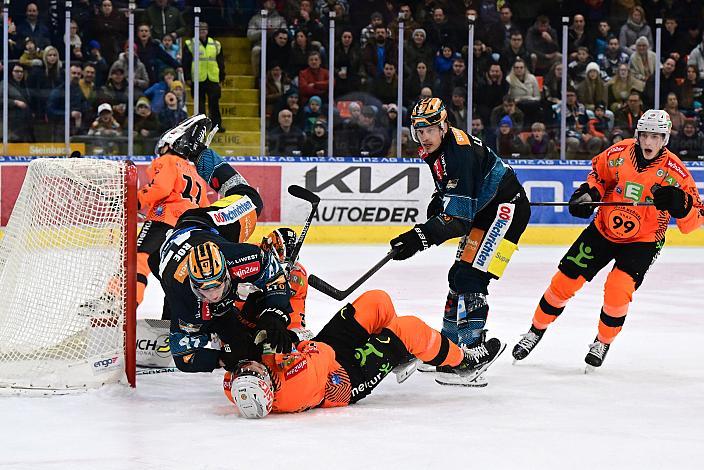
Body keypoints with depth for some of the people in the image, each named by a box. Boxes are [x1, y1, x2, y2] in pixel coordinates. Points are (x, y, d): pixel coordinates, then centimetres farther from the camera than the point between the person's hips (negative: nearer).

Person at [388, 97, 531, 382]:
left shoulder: (459, 153, -29)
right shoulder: (435, 150, 1)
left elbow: (458, 216, -34)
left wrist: (420, 237, -42)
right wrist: (438, 201, 8)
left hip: (506, 208, -11)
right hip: (484, 213, 11)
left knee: (470, 276, -21)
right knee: (458, 276, 14)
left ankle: (474, 347, -21)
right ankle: (450, 344, 26)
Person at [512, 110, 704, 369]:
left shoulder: (674, 171, -20)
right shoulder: (619, 152, -12)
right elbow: (598, 173, 10)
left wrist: (678, 203, -38)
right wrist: (588, 193, -10)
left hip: (642, 242, -3)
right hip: (604, 229, 3)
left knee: (617, 290, -22)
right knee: (564, 281, 1)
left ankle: (603, 342, 6)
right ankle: (536, 331, 23)